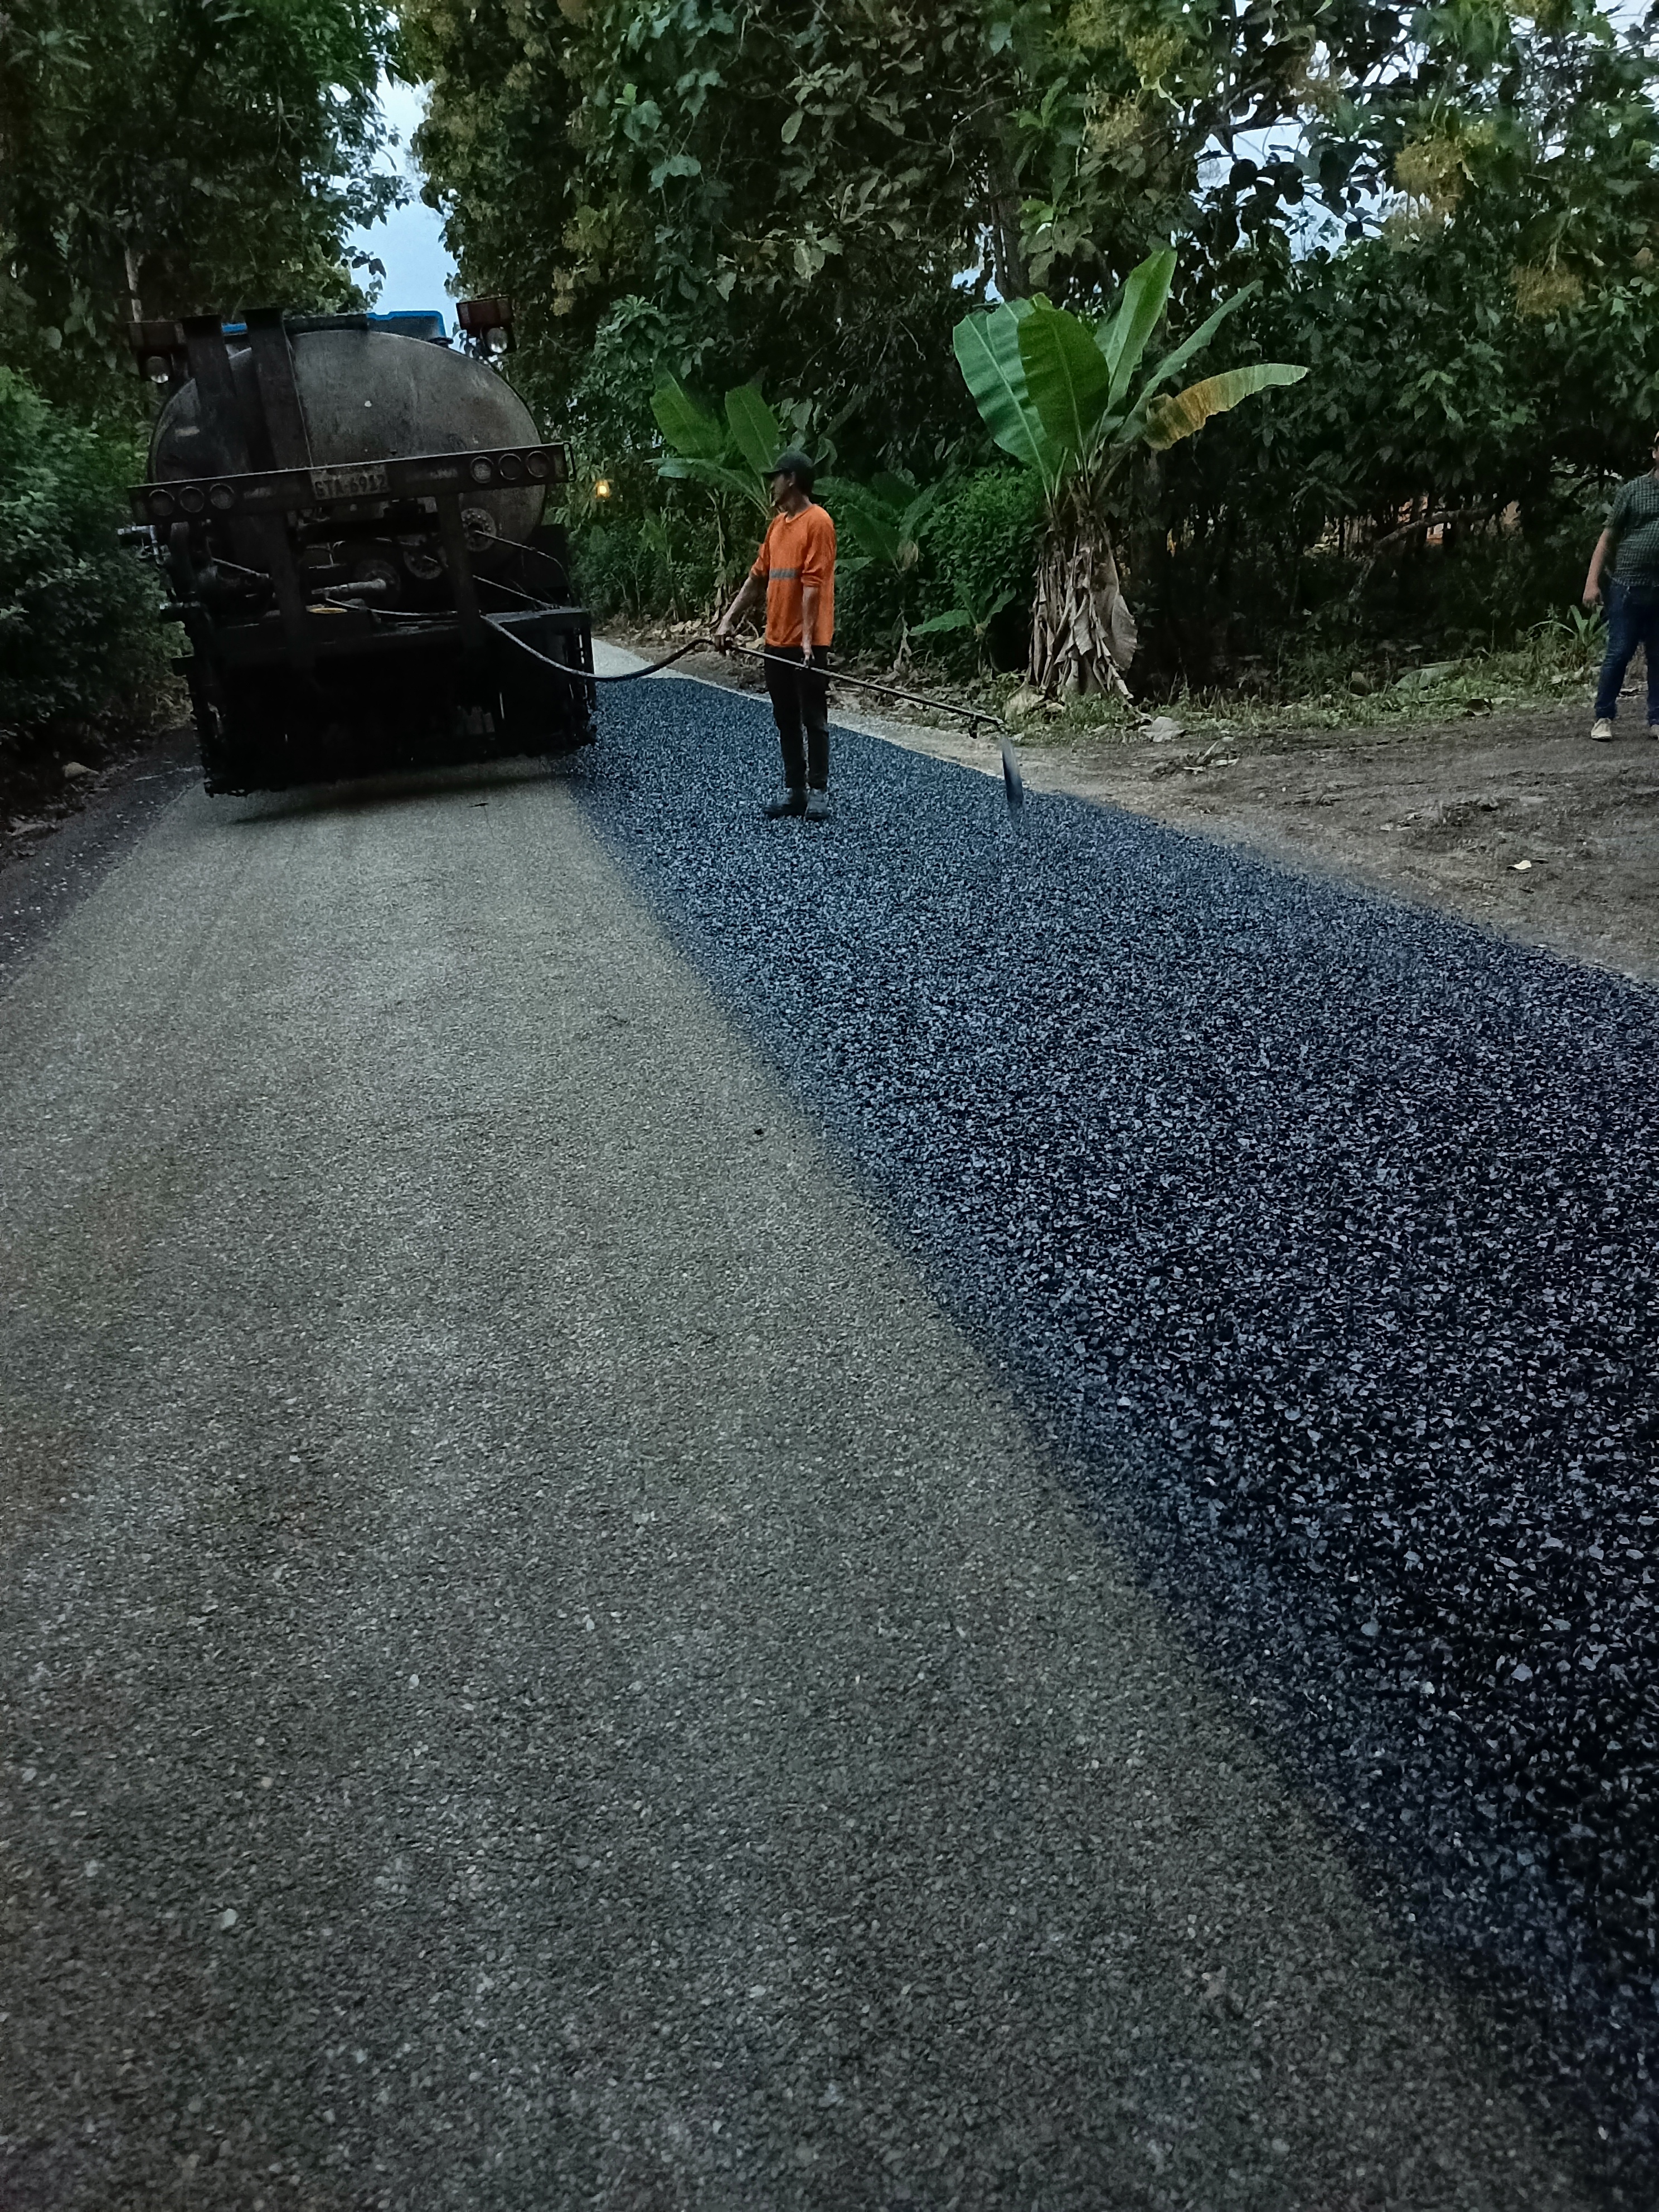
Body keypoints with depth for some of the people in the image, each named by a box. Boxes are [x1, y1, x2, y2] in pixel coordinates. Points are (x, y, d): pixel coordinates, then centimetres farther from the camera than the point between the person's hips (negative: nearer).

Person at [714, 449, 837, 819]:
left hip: (807, 644, -8)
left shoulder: (818, 522, -9)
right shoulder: (777, 524, 15)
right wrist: (729, 620, 12)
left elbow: (814, 584, -16)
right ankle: (793, 790, 18)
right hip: (776, 642, 8)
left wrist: (807, 639, -22)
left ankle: (819, 792, 6)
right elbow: (757, 578, 18)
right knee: (785, 720, 11)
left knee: (813, 719, 0)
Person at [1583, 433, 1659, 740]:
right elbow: (1608, 538, 3)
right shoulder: (1633, 490, 3)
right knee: (1619, 655, -2)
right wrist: (1592, 581, -5)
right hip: (1629, 587, -2)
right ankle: (1603, 718, 9)